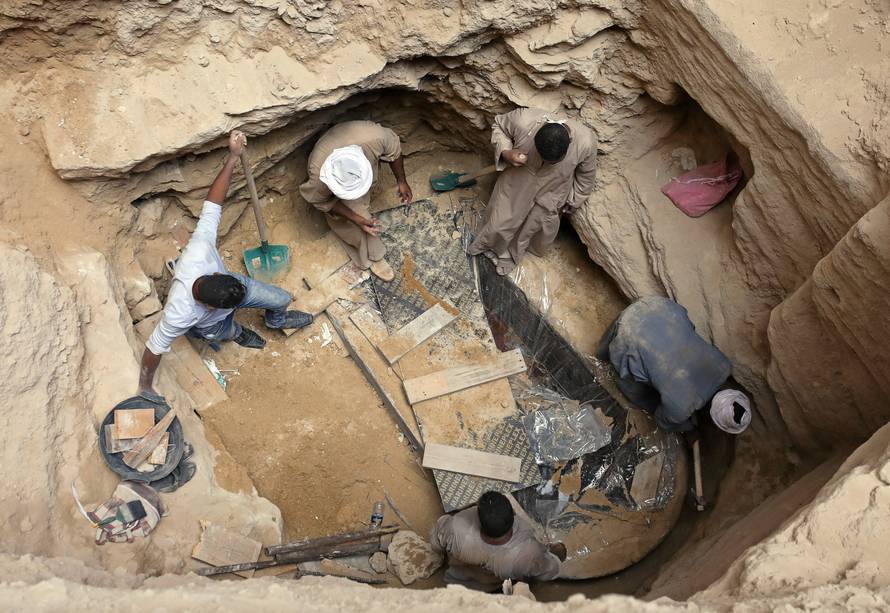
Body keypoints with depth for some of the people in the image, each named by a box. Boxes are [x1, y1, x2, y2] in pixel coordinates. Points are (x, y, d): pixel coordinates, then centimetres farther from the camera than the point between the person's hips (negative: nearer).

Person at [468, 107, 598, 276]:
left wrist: (574, 202, 3)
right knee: (500, 223, 16)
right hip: (516, 184, 0)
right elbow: (498, 125, -13)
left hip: (550, 194, 1)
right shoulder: (523, 120, -37)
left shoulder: (586, 142, -33)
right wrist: (506, 152, -30)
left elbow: (586, 174, -11)